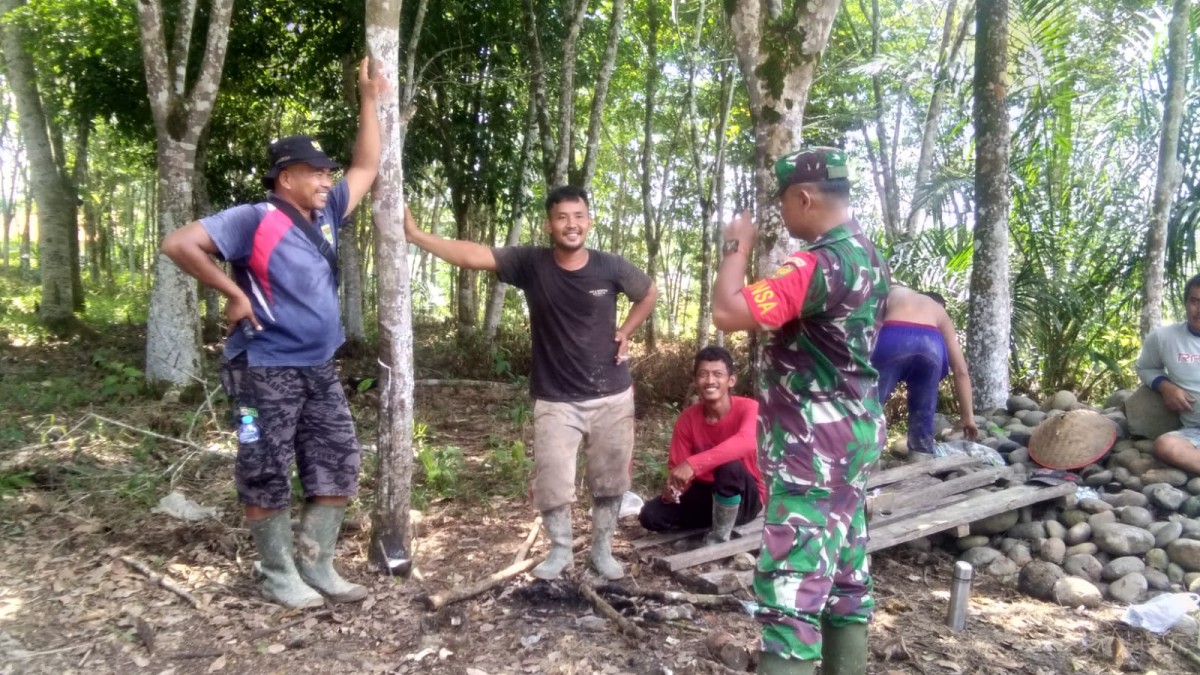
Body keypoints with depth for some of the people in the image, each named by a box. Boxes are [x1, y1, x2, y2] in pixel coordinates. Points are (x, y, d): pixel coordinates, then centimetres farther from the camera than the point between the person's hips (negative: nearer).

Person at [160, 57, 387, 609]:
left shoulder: (324, 216, 9)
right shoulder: (255, 219, -13)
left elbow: (366, 167, 17)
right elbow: (179, 244, -19)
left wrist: (369, 100, 13)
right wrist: (232, 292, -16)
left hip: (319, 369, 8)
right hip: (268, 371, -8)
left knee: (337, 465, 9)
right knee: (267, 476, 3)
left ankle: (317, 566, 22)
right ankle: (280, 575, 17)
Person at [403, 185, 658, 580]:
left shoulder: (610, 267, -7)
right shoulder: (531, 263, -10)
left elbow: (649, 293, 13)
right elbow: (472, 256, -21)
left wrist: (625, 333, 3)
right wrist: (414, 234, -31)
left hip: (611, 396, 1)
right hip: (555, 399, -1)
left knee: (609, 480, 11)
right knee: (551, 482, 2)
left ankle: (602, 550, 32)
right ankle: (559, 550, 26)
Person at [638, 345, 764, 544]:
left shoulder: (748, 408, -20)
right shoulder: (687, 419, -7)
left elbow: (746, 442, -43)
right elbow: (677, 468, -5)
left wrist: (693, 464, -49)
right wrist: (673, 485, -30)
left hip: (746, 498, -4)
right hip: (706, 494, 4)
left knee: (730, 465, -37)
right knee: (650, 515, -14)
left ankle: (720, 535, -13)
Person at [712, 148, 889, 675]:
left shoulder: (822, 263, -21)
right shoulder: (867, 257, 11)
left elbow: (728, 312, -26)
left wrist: (738, 246, -12)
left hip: (813, 448, -10)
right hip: (849, 437, 10)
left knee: (791, 590, -7)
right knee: (845, 578, 18)